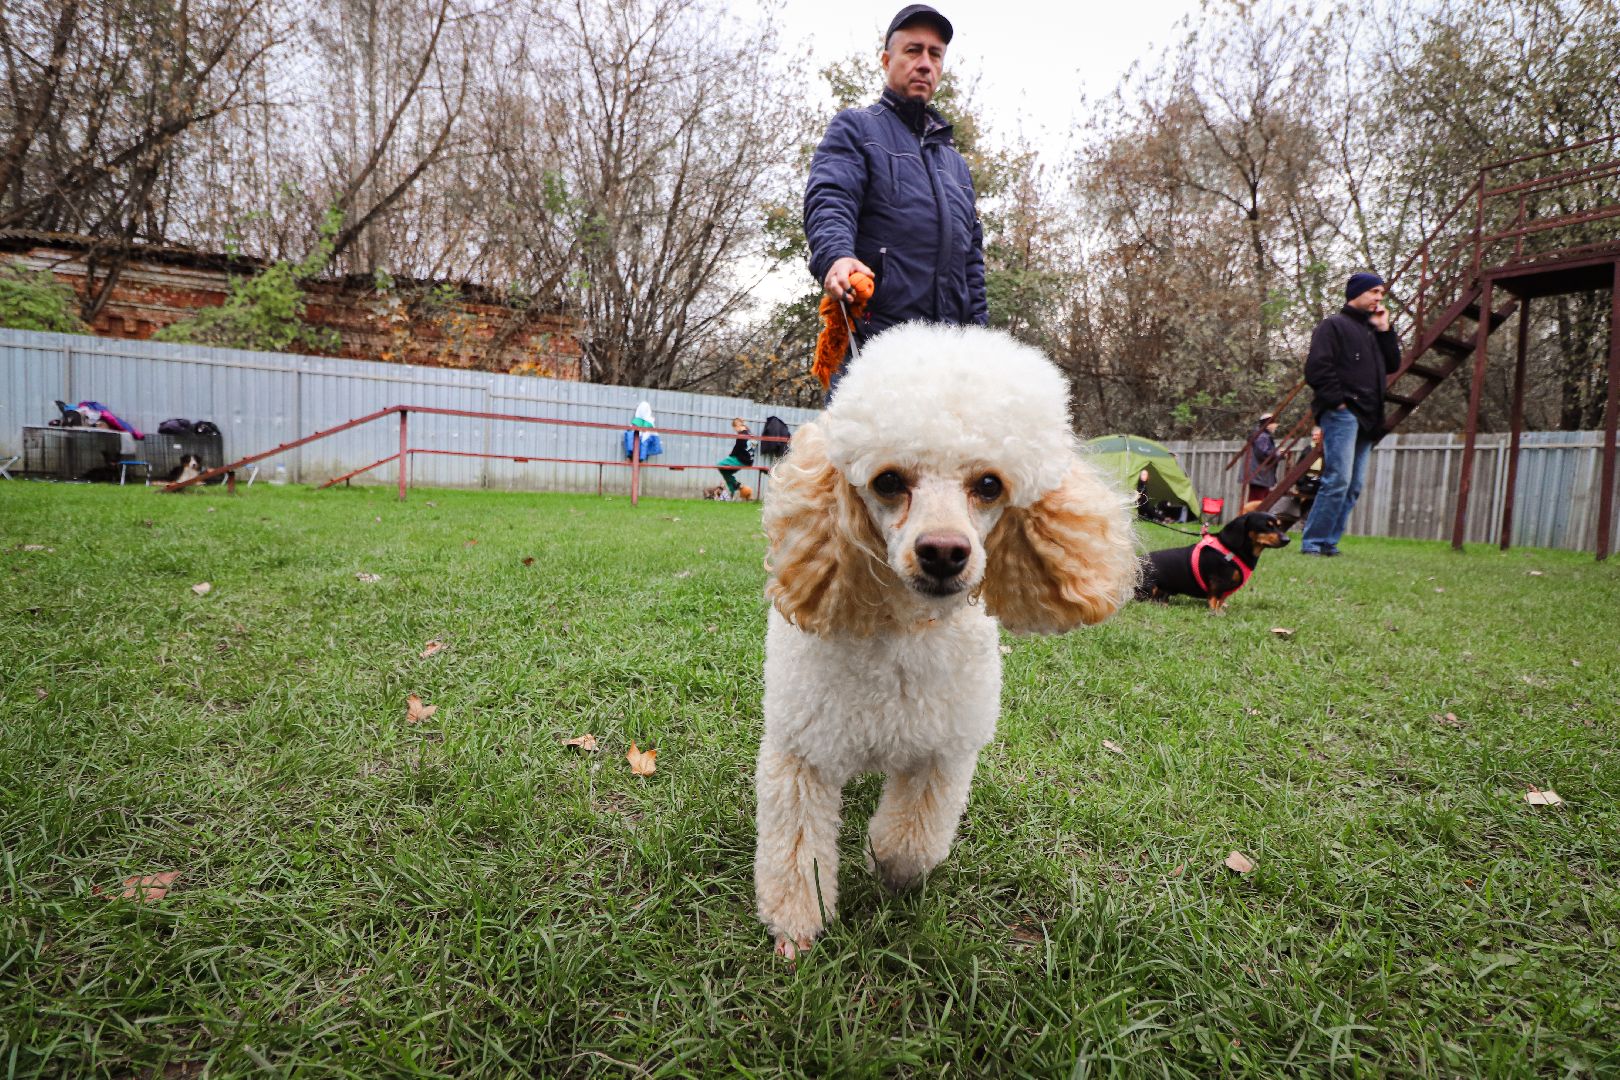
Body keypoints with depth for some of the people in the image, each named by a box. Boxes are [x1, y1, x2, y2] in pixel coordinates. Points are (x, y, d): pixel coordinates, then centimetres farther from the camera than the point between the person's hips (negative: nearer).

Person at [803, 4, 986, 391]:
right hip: (872, 338, -5)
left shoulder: (954, 161, 30)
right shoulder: (855, 128, 12)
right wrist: (835, 256, -30)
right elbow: (828, 201, -8)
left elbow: (972, 256, 28)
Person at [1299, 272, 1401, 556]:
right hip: (1342, 414, -9)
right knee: (1338, 480, -17)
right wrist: (1337, 402, -15)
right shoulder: (1333, 325, 0)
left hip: (1367, 419, 9)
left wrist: (1384, 330, 12)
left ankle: (1329, 541, 9)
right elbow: (1316, 368, -11)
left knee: (1354, 486, 5)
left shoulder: (1373, 330, 25)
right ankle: (1311, 542, -13)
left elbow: (1393, 365, 19)